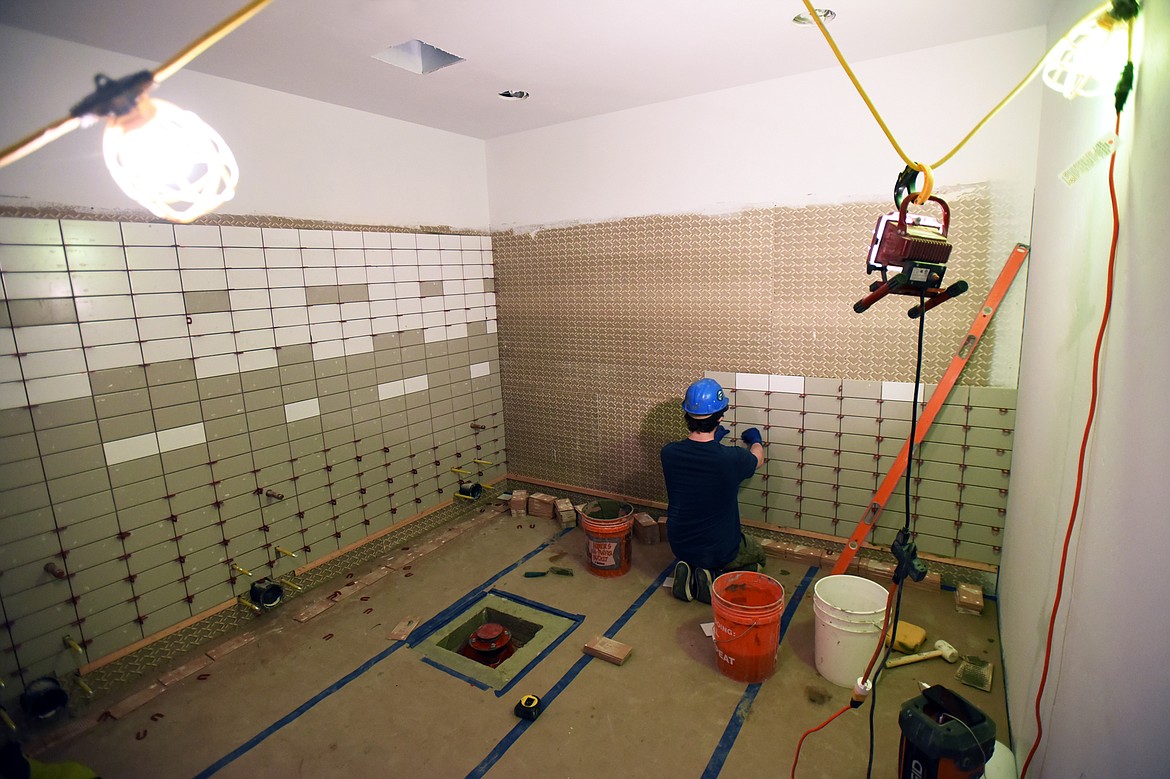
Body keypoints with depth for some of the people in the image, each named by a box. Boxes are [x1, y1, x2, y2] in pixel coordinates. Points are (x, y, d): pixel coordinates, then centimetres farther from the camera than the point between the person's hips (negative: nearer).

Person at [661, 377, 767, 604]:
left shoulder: (669, 453, -19)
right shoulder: (732, 458, -27)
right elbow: (757, 459, 0)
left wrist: (712, 438, 22)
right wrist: (756, 440, 22)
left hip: (680, 547, 4)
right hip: (721, 551, -3)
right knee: (757, 554, 28)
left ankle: (689, 573, 8)